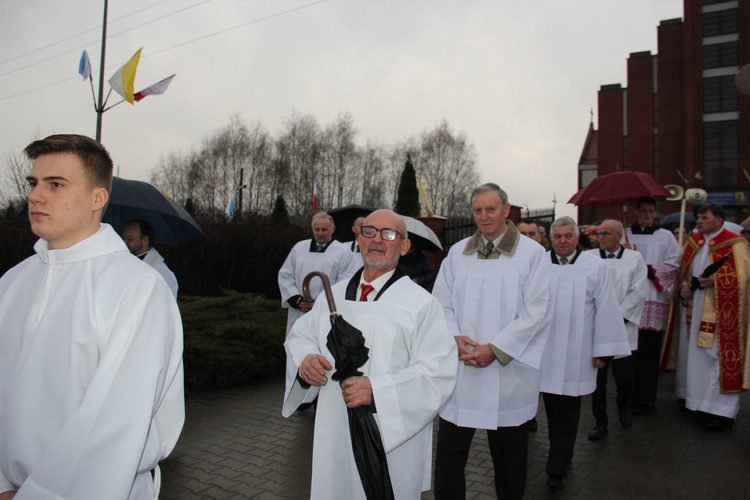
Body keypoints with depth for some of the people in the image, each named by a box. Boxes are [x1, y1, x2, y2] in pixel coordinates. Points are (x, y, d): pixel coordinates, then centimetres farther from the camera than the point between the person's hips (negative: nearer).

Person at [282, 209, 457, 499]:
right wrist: (306, 360, -11)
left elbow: (437, 373, -15)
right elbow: (300, 336, 13)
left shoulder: (421, 304, -10)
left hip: (392, 437, -4)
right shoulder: (334, 295, 6)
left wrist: (376, 389, -26)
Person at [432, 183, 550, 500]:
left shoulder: (531, 252, -2)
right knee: (449, 453, 6)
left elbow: (534, 311, -8)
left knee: (508, 455, 14)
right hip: (460, 367, 2)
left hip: (508, 371, -2)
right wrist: (455, 337, -11)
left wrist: (494, 349, -14)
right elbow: (441, 303, 7)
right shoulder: (457, 252, 7)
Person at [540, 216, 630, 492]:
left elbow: (607, 310, -2)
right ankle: (562, 455, 35)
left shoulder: (595, 267, -5)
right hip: (544, 350, 2)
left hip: (576, 354, -2)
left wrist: (603, 351, -3)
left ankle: (557, 469, 14)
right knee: (553, 407, 14)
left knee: (567, 411, 4)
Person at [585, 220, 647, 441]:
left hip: (623, 327, 0)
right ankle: (600, 422, 19)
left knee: (623, 375, 5)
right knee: (597, 377, 4)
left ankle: (624, 408, 37)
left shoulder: (635, 259, 3)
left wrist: (618, 317, -8)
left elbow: (637, 292, -1)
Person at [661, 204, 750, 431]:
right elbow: (682, 272, 16)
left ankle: (721, 409, 1)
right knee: (692, 352, 10)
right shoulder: (693, 243, 12)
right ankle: (695, 399, 23)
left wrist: (715, 280, -20)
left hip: (719, 312, -6)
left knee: (719, 356, -6)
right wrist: (684, 287, -2)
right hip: (693, 308, 6)